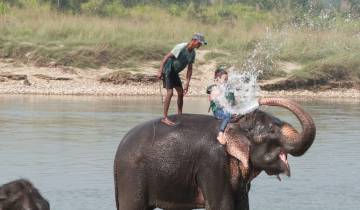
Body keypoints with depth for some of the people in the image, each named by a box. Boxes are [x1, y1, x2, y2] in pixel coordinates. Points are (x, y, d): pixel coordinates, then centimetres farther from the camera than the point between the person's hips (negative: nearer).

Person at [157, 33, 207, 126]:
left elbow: (190, 68, 6)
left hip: (175, 72, 9)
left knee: (181, 92, 11)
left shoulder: (192, 53, 1)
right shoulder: (181, 47, -24)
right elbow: (166, 57, -23)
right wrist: (160, 71, -27)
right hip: (168, 70, -9)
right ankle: (164, 117, -17)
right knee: (170, 92, -17)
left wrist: (187, 84, 1)